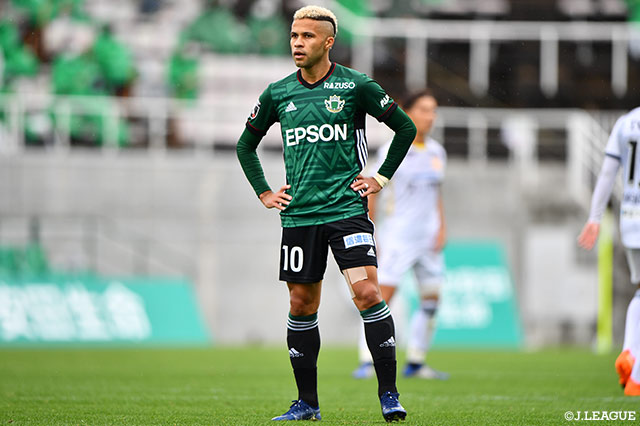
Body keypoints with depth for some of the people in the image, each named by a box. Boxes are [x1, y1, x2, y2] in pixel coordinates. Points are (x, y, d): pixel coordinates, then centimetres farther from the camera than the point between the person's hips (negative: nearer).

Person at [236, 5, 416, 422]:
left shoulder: (356, 86, -1)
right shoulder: (278, 94, 7)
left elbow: (406, 127, 9)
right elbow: (246, 144, 22)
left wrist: (382, 177, 4)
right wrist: (264, 192, 13)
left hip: (347, 210, -3)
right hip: (298, 214, 3)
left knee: (367, 293, -16)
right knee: (302, 306, 6)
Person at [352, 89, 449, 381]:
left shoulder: (437, 152, 10)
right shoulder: (392, 150, -7)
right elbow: (371, 193, -4)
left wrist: (442, 229, 7)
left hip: (428, 237, 6)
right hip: (398, 233, -6)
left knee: (432, 301, 4)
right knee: (382, 297, -13)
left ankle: (415, 363, 14)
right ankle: (367, 362, -10)